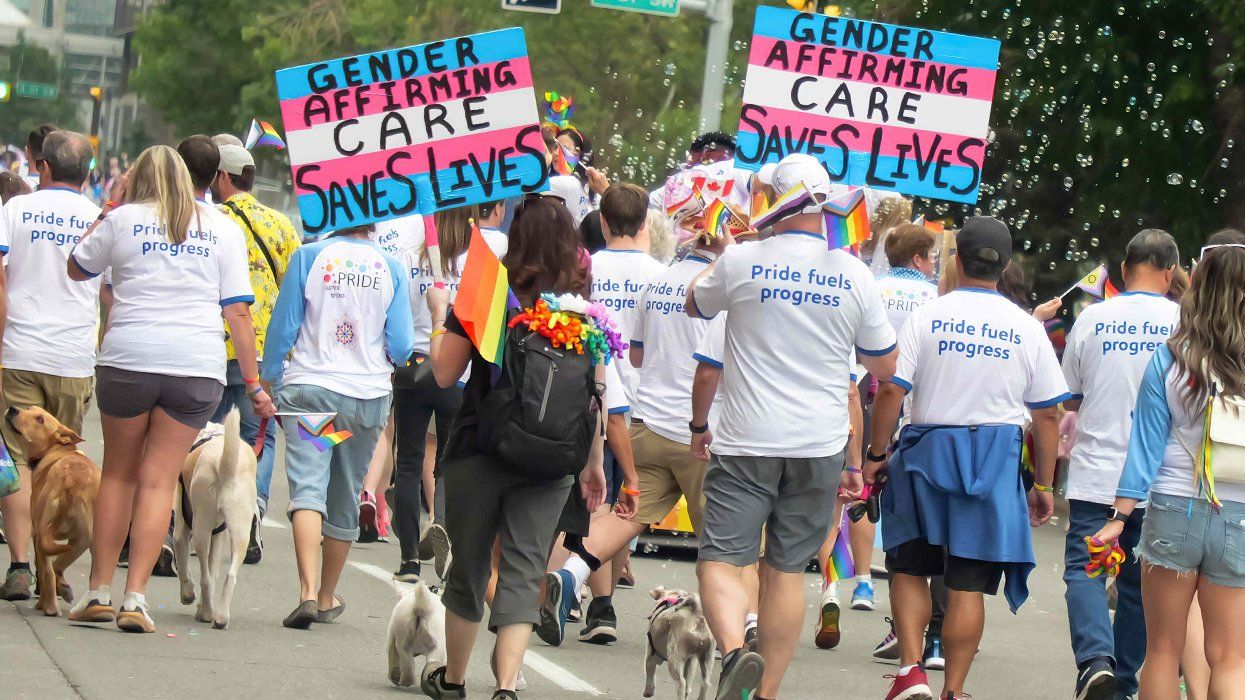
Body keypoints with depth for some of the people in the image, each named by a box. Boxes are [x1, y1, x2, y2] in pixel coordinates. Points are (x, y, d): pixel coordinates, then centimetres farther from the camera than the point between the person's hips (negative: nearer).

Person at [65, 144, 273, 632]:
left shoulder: (125, 219, 4)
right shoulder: (223, 229, 9)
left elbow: (76, 269, 20)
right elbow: (238, 311, 4)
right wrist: (254, 384, 7)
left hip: (128, 358, -1)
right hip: (199, 367, 1)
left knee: (118, 473, 13)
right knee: (159, 480, 2)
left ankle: (99, 591, 12)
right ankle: (135, 598, -7)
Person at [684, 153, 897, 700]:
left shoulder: (742, 261, -6)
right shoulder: (855, 276, 0)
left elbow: (694, 303, 16)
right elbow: (885, 367, 10)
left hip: (747, 440, -3)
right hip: (820, 447, 3)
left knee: (721, 558, -2)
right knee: (787, 570, 10)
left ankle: (734, 651, -28)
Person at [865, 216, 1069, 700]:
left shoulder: (926, 316, -5)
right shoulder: (1028, 329, 0)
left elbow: (890, 391, -9)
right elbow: (1048, 415, 3)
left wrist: (876, 453, 3)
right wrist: (1044, 485, 11)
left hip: (927, 453, -1)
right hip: (996, 460, 1)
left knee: (909, 569, 13)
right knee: (968, 585, 4)